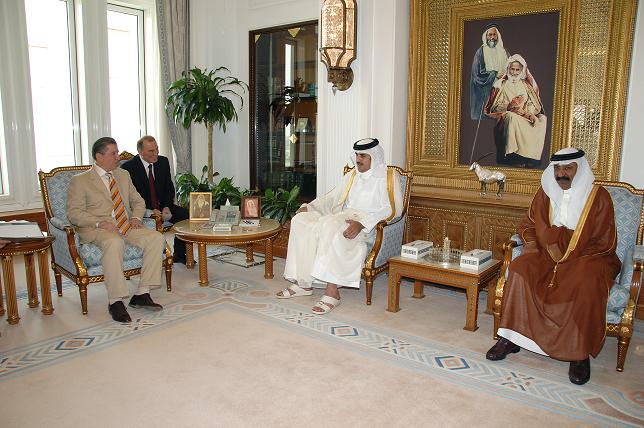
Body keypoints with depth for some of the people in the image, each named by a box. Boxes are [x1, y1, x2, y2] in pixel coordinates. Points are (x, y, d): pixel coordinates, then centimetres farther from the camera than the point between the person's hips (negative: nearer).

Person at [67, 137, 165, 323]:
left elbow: (138, 201, 24)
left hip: (127, 226, 5)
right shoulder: (80, 181, 5)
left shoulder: (123, 175, 21)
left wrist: (136, 217, 2)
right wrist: (100, 222, -21)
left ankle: (142, 294, -19)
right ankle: (115, 301, -31)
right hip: (96, 230, -5)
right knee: (115, 242, -39)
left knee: (156, 238, -21)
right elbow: (74, 213, -5)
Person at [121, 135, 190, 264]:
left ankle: (179, 254, -3)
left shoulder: (163, 162, 4)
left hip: (162, 206, 5)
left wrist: (167, 207, -10)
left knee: (185, 214, -17)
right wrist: (151, 210, -23)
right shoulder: (129, 167, -10)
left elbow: (169, 188, 8)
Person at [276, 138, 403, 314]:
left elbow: (389, 210, -12)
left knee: (330, 225, -37)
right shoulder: (352, 176, 24)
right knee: (300, 220, -13)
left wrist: (361, 223, -27)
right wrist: (309, 207, 7)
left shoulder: (386, 178, 2)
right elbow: (332, 197, 24)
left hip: (368, 225, -7)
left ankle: (332, 291, -36)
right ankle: (304, 282, -15)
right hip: (343, 218, 7)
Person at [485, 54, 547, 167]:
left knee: (542, 119, -27)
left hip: (526, 116, 3)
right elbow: (496, 107, 2)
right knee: (513, 117, -39)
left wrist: (529, 113, -11)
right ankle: (517, 157, -40)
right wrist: (508, 106, -17)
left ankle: (531, 155, -32)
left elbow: (534, 106, 11)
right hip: (506, 115, -3)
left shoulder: (526, 85, 20)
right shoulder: (502, 85, 12)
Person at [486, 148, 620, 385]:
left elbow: (605, 243, -5)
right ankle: (511, 338, -20)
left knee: (587, 280, -36)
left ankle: (581, 353, -22)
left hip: (587, 258, -3)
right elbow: (528, 225, 15)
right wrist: (530, 243, -7)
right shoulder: (545, 193, 6)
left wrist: (570, 257, -15)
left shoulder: (598, 196, -4)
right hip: (548, 255, 3)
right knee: (520, 267, -27)